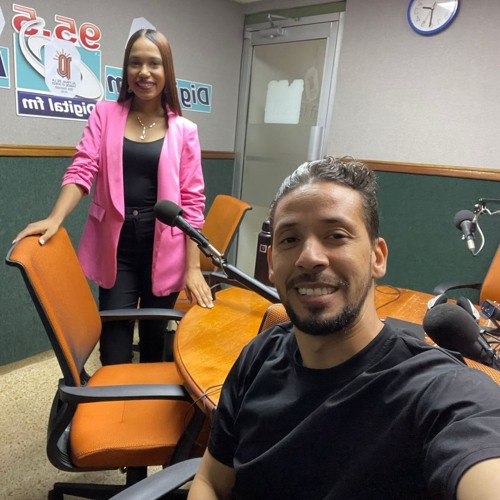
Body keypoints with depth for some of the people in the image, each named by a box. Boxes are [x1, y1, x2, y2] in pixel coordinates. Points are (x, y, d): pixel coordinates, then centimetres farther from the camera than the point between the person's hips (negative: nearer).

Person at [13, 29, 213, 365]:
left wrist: (193, 267, -5)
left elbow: (192, 201, -1)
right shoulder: (105, 115, 6)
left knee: (155, 340, 14)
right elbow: (82, 169, -4)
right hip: (115, 249, 0)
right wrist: (55, 219, -22)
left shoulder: (183, 130, 2)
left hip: (163, 251, 0)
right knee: (115, 351, 1)